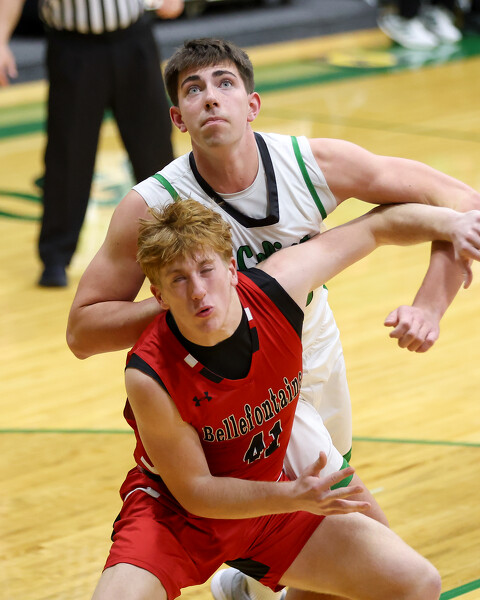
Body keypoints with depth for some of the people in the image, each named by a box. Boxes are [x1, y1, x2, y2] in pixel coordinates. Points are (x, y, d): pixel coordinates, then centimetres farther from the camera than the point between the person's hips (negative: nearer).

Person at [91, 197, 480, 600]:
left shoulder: (274, 289, -20)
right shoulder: (150, 376, -30)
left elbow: (376, 226, -3)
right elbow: (193, 491, -19)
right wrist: (296, 497, -31)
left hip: (267, 500, 6)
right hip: (175, 511, -5)